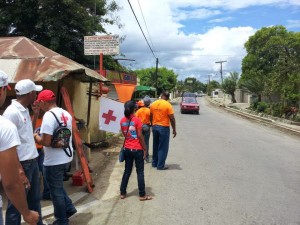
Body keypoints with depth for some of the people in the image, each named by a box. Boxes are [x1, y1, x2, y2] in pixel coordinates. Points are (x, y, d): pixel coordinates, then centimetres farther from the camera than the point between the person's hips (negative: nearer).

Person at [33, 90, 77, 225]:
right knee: (58, 187, 27)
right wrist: (42, 133, 17)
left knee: (56, 191, 8)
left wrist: (35, 137, -5)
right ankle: (69, 208, 30)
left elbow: (46, 142, -25)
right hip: (66, 158, 8)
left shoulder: (49, 115, -20)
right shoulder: (66, 114, 6)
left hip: (54, 161, -8)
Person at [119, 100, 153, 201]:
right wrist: (145, 149, -7)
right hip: (137, 149, -5)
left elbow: (124, 134, 11)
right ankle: (142, 195, 12)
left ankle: (122, 193, 23)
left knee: (127, 171, 16)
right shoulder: (137, 120, -14)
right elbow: (140, 136, -14)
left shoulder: (122, 121, 2)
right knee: (140, 172, 5)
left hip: (127, 149, 5)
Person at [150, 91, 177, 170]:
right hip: (164, 128, -5)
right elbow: (172, 118, -12)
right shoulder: (168, 105, -12)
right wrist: (174, 130, -4)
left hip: (155, 127, 5)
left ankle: (154, 163, 26)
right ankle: (160, 165, 7)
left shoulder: (153, 104, 3)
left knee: (155, 146, 17)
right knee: (163, 148, 3)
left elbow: (151, 117, 10)